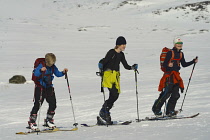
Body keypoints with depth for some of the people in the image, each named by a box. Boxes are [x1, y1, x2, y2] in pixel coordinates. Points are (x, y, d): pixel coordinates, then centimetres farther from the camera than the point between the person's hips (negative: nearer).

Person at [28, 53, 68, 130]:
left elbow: (57, 74, 13)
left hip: (49, 87, 6)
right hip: (40, 87, -6)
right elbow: (35, 74, -29)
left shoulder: (53, 67, 2)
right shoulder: (41, 65, -16)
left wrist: (63, 72, -7)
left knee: (53, 104, 3)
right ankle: (31, 122, -6)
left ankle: (48, 121, 19)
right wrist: (41, 70, -48)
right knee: (37, 104, -11)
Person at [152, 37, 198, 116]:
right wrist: (168, 65, -32)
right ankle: (156, 109, -4)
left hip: (176, 75, 8)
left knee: (175, 95, 1)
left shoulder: (181, 54, 14)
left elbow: (184, 64, 22)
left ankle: (169, 111, 7)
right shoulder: (170, 53, -8)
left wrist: (193, 61, 17)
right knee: (166, 93, -13)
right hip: (169, 74, -8)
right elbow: (164, 64, -10)